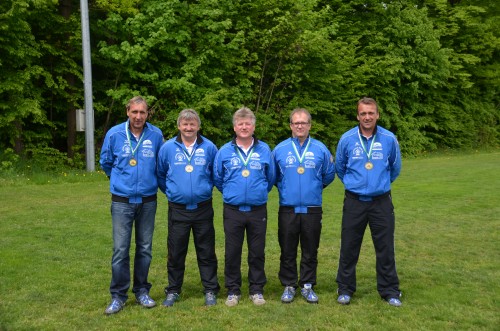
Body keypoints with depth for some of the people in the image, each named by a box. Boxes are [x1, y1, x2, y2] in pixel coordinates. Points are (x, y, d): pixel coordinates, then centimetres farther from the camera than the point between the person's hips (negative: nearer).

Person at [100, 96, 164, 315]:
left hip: (148, 201, 1)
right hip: (122, 201, -1)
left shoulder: (156, 135, -4)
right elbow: (106, 163, 13)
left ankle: (142, 291, 24)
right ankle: (118, 296, 11)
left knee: (145, 248, 10)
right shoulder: (114, 134, -4)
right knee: (120, 250, -2)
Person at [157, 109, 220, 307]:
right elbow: (160, 174, 12)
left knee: (206, 252, 8)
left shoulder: (209, 147, -1)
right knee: (175, 252, 9)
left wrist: (207, 188, 9)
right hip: (178, 209, 0)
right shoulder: (168, 148, 0)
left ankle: (210, 290, 20)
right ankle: (173, 291, 24)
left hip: (203, 208, 0)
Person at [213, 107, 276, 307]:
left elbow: (271, 178, 13)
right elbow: (217, 178, 13)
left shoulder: (264, 150, 2)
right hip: (233, 211, 0)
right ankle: (233, 290, 21)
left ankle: (256, 290, 23)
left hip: (258, 211, 0)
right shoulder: (225, 151, 1)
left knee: (257, 253, 9)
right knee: (232, 253, 7)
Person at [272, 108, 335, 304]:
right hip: (288, 209, 0)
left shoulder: (320, 149, 1)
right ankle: (289, 286, 21)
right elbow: (273, 176, 14)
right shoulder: (280, 149, 2)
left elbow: (329, 174, 14)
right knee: (287, 251, 7)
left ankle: (307, 285, 22)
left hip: (312, 209, 0)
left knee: (310, 251, 9)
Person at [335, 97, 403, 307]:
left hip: (381, 201, 0)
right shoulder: (347, 139, -4)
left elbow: (395, 168, 13)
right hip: (354, 201, 0)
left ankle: (389, 290, 21)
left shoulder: (389, 139, -4)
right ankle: (345, 289, 22)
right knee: (349, 248, 8)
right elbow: (340, 168, 12)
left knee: (385, 248, 7)